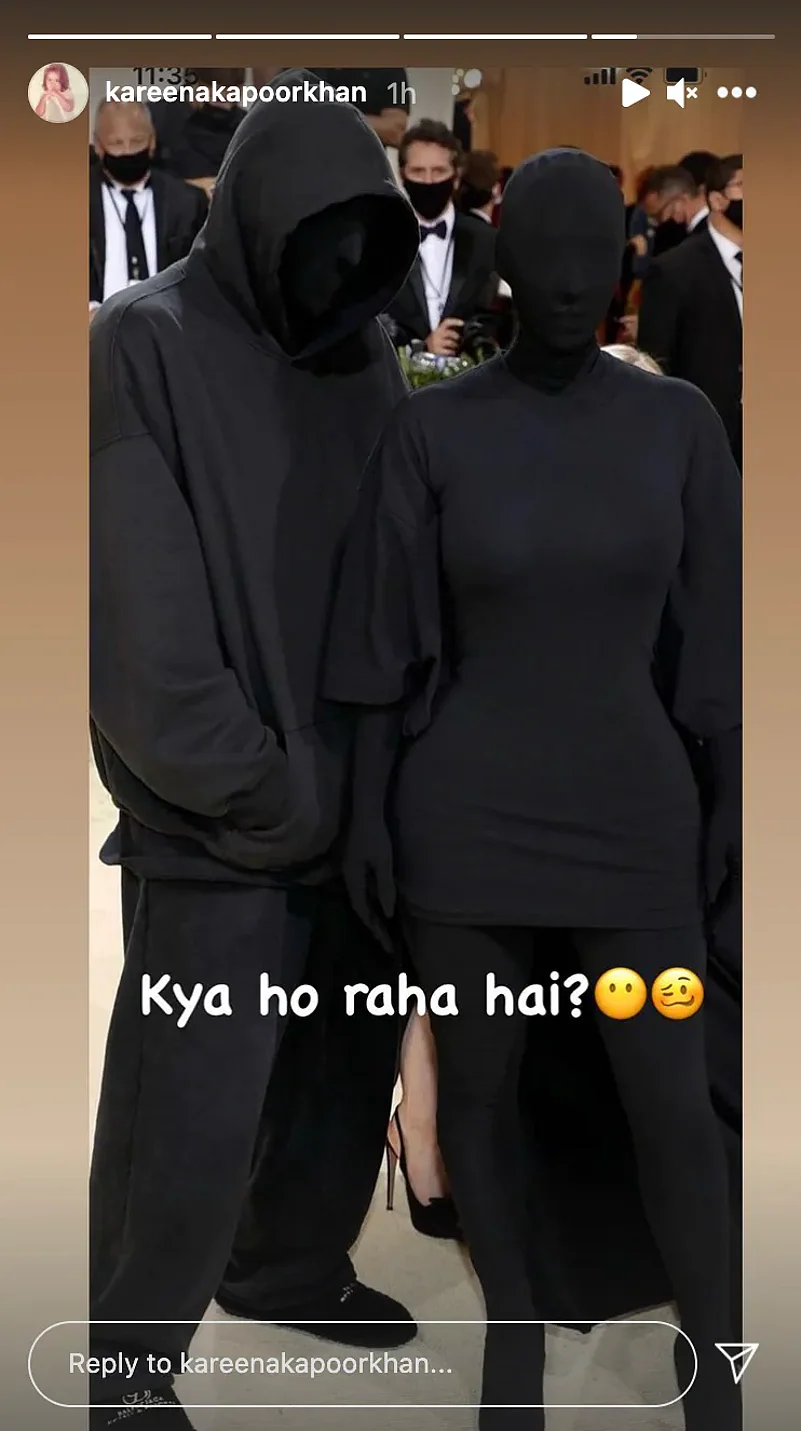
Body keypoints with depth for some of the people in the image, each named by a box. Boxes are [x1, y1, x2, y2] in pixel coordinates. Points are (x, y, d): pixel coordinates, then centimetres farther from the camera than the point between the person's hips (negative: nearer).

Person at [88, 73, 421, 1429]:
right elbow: (145, 635, -16)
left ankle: (288, 1269, 41)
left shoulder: (364, 355, 7)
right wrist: (266, 795, -12)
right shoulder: (143, 347, -11)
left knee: (346, 1068, 17)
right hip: (214, 831, -6)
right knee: (190, 1113, 1)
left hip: (362, 810, 6)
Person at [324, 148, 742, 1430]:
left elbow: (711, 626, 2)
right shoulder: (429, 431, -5)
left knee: (672, 1110, 5)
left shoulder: (679, 422, -2)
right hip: (463, 811, 0)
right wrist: (365, 810, -3)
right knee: (477, 1095, 10)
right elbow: (386, 636, -1)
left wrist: (736, 802, 3)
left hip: (627, 813, 1)